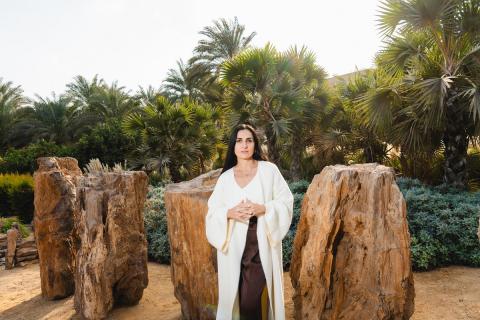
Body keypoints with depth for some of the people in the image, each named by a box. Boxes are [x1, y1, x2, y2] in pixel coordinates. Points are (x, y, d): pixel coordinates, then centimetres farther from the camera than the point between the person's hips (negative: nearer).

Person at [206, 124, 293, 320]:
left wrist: (263, 209, -15)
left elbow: (286, 201, 0)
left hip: (262, 245, -2)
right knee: (234, 295, 8)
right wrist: (230, 213, -14)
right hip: (234, 246, 2)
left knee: (253, 301, -6)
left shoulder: (269, 170, 1)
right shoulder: (225, 177, 6)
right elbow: (212, 213, 6)